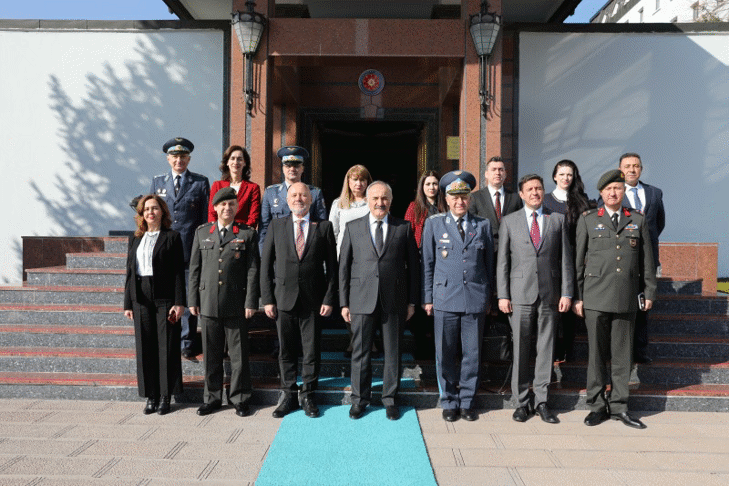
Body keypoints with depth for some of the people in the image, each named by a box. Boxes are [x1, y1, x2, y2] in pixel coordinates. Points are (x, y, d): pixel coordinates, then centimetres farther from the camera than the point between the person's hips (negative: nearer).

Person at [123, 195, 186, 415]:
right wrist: (127, 303, 9)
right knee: (145, 348, 6)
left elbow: (179, 272, -4)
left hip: (164, 298, -4)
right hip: (141, 299, 4)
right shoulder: (136, 239, 15)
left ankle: (165, 397, 10)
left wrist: (179, 302, -11)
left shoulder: (172, 237, 1)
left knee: (166, 348, 0)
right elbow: (130, 272, 14)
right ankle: (151, 396, 16)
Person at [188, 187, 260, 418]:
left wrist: (251, 302, -7)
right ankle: (212, 397, 24)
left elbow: (252, 270, -1)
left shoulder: (247, 234, 2)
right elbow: (194, 268, 11)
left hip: (236, 305, -2)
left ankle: (240, 399, 17)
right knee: (211, 354, 10)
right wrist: (192, 300, 6)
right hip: (208, 302, 3)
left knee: (238, 354, 4)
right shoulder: (202, 232, 10)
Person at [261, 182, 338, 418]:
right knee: (286, 351, 9)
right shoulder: (276, 226, 7)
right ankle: (289, 396, 23)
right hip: (283, 299, 1)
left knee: (312, 351, 6)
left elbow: (332, 266, 2)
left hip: (313, 300, -1)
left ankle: (308, 396, 21)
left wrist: (329, 299, -6)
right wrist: (267, 299, -1)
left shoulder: (323, 227, 4)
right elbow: (266, 265, 6)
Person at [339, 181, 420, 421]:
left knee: (392, 352, 8)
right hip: (362, 300, 0)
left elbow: (413, 266, 6)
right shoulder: (353, 227, 7)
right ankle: (360, 399, 23)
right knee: (360, 352, 7)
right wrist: (344, 302, 2)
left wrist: (412, 301, 2)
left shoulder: (404, 228, 6)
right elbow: (344, 266, 6)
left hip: (394, 300, 0)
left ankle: (390, 398, 24)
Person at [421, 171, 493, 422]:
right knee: (445, 354, 4)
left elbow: (489, 263, 13)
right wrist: (428, 298, 3)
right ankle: (449, 402, 20)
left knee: (472, 354, 6)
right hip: (445, 299, -1)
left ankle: (467, 401, 22)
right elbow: (427, 263, 7)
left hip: (475, 299, 1)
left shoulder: (483, 225, 9)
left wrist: (488, 297, 11)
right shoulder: (434, 224, 5)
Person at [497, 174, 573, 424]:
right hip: (520, 294, -1)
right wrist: (502, 295, -2)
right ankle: (522, 401, 15)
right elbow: (502, 261, 5)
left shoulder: (558, 220, 9)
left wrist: (566, 293, -1)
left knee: (546, 349, 6)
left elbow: (565, 259, 7)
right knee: (520, 350, 3)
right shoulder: (509, 221, 7)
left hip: (549, 294, 1)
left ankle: (541, 401, 18)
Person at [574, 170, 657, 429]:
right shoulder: (588, 219, 6)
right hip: (596, 298, -2)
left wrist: (649, 291, 11)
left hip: (626, 298, 2)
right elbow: (578, 260, 4)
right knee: (596, 353, 3)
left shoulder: (638, 220, 12)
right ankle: (597, 405, 15)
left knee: (622, 354, 7)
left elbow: (647, 259, 14)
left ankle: (618, 406, 18)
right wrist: (577, 296, 1)